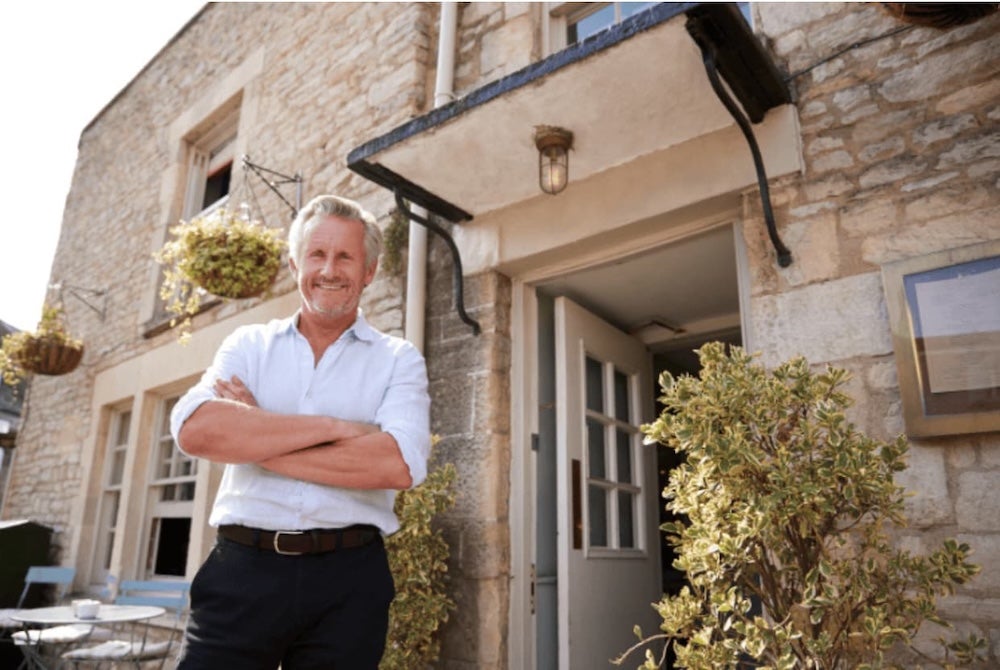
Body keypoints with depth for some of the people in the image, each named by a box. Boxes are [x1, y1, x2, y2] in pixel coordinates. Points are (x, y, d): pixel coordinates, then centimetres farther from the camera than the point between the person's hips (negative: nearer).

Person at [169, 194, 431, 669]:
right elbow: (195, 430, -10)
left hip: (348, 578, 0)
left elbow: (400, 463, -15)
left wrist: (252, 440, -11)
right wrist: (331, 426, -15)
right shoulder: (248, 344, 8)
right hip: (242, 569, 1)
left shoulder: (398, 359, 3)